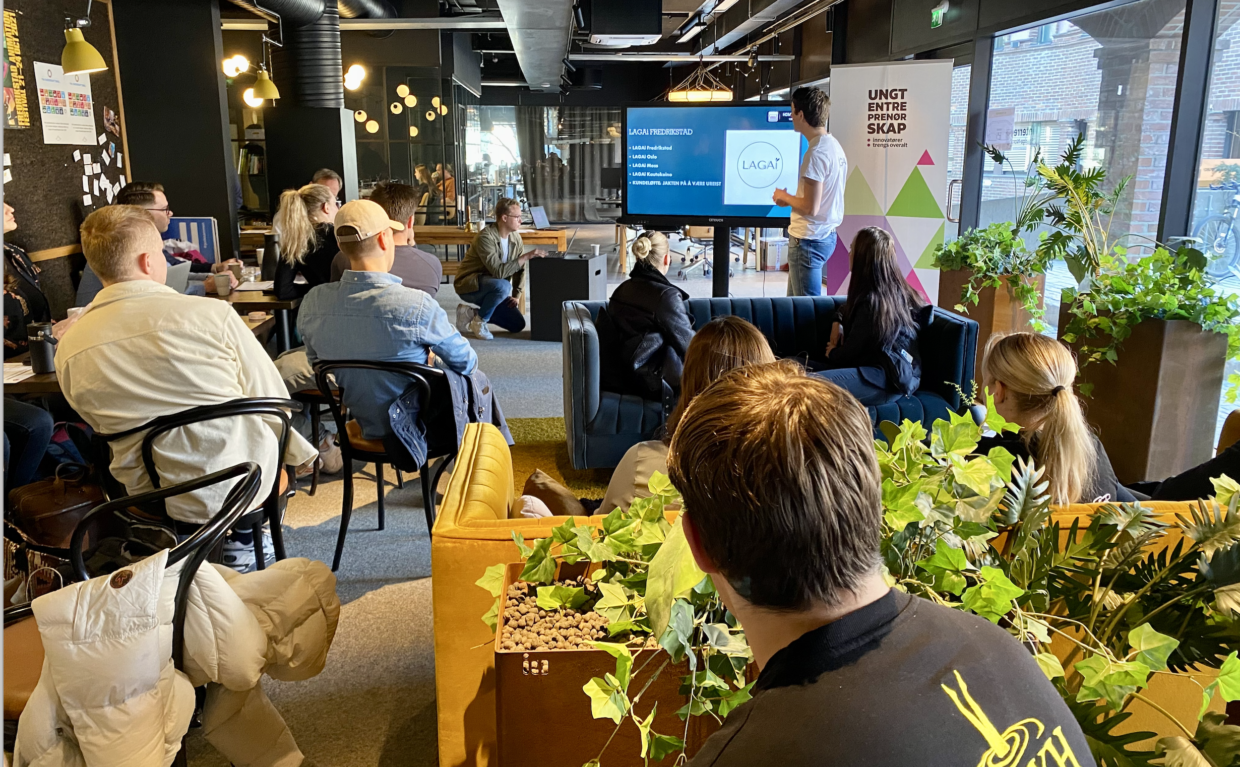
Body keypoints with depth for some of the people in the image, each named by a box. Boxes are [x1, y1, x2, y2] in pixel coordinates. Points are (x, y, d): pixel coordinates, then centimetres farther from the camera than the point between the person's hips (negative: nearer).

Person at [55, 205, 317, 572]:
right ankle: (243, 540, 26)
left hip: (156, 499, 4)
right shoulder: (212, 314, -17)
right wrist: (297, 452, 11)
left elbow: (107, 431, 8)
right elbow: (270, 400, -8)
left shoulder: (68, 351, -6)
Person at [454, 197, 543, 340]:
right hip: (469, 285, -8)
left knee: (518, 324, 1)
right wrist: (527, 257, -33)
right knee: (503, 285, -37)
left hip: (490, 287, 8)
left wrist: (515, 295, -1)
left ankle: (472, 313, 11)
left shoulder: (515, 237, -2)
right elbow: (499, 271, -34)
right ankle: (479, 321, -14)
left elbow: (519, 268, 8)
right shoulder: (486, 237, -25)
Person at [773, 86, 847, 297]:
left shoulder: (816, 152, -20)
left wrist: (784, 197, -5)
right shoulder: (834, 145, 10)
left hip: (809, 240, -10)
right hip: (827, 235, 10)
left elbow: (810, 208, -22)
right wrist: (791, 199, 14)